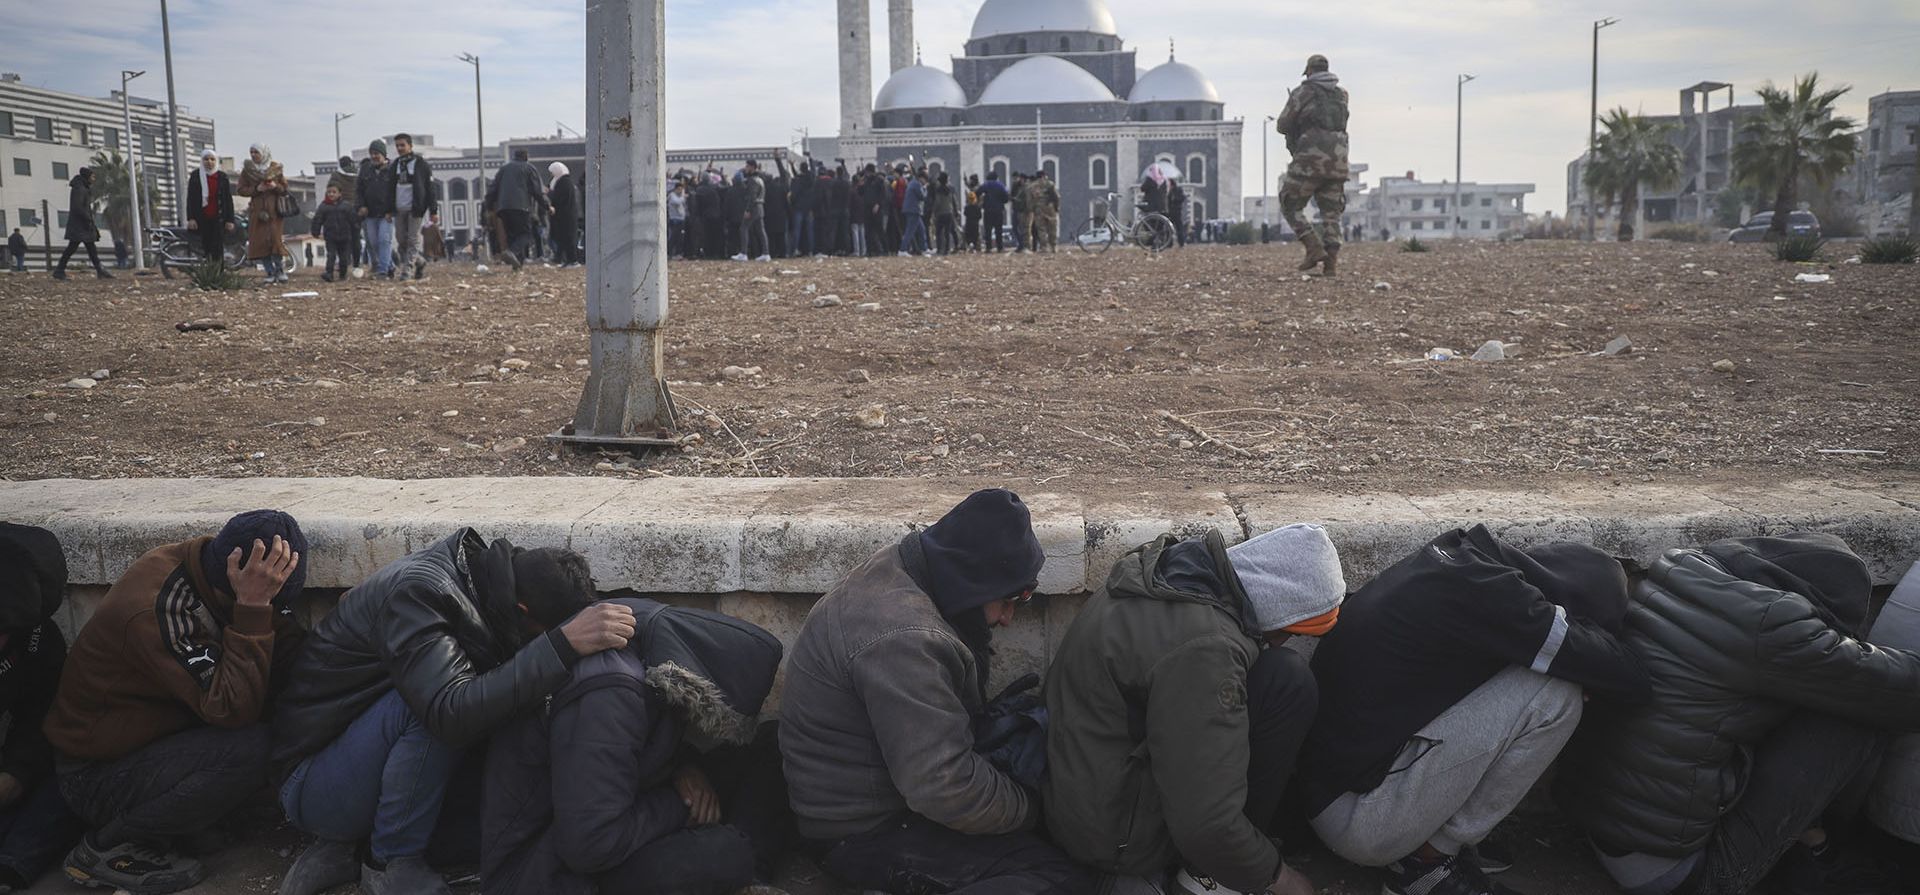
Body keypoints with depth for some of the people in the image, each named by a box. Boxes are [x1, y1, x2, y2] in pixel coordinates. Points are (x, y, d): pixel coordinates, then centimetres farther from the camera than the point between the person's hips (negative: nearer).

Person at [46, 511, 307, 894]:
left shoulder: (206, 562, -10)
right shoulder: (155, 612, -33)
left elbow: (290, 658, -7)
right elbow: (234, 708, -34)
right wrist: (253, 606, -37)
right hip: (95, 775, -8)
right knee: (251, 748, -29)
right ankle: (106, 848, -8)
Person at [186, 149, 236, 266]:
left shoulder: (223, 177, 7)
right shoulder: (195, 176, 7)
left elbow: (228, 199, 6)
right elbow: (190, 198, 3)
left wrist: (230, 220, 0)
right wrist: (191, 218, -6)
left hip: (218, 219, 0)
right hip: (201, 219, 0)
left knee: (218, 249, -3)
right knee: (204, 249, -1)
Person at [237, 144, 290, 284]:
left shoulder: (275, 168, 6)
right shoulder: (246, 170, 7)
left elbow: (285, 188, 9)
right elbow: (241, 190, 4)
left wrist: (276, 186, -12)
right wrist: (256, 189, -12)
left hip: (274, 209, -1)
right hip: (257, 210, 1)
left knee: (276, 239, -12)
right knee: (260, 242, -3)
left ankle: (281, 270, 2)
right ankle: (271, 273, 3)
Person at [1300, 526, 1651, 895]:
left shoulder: (1456, 553, 4)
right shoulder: (1488, 593, -22)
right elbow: (1629, 678, -14)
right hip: (1359, 824, -9)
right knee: (1554, 692, -12)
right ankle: (1431, 857, -2)